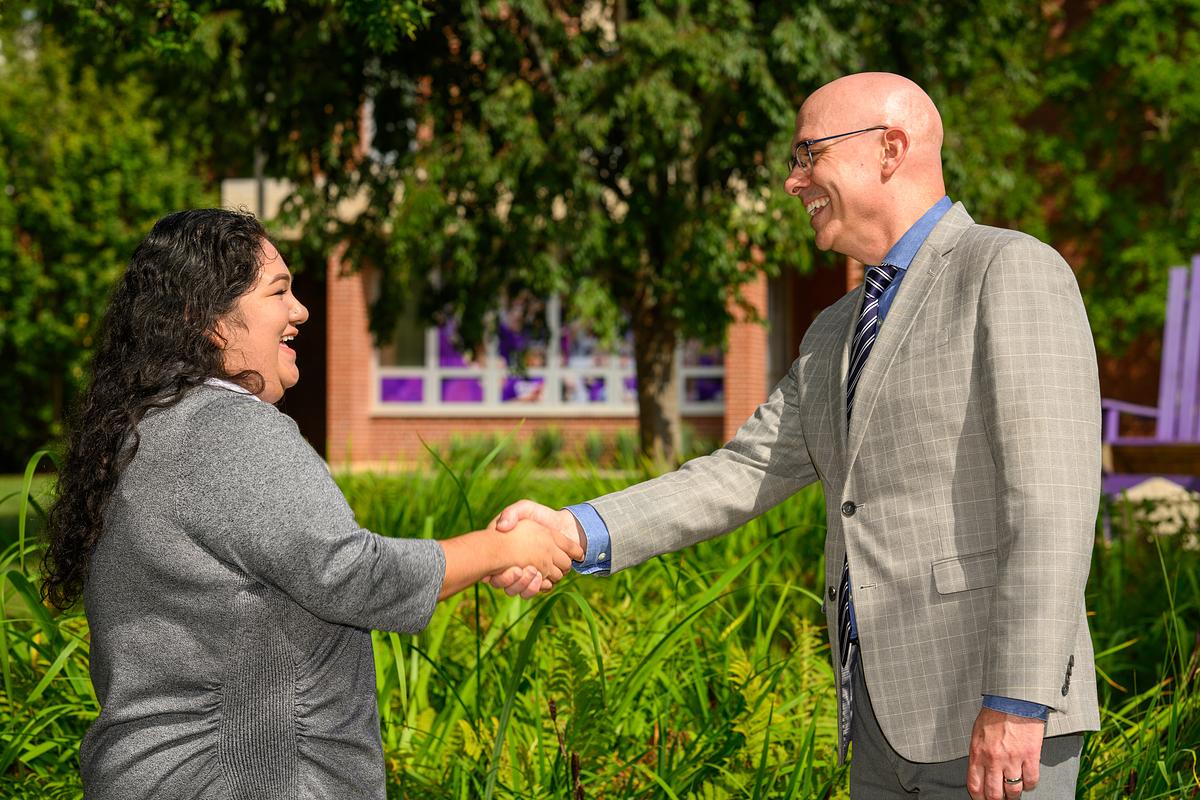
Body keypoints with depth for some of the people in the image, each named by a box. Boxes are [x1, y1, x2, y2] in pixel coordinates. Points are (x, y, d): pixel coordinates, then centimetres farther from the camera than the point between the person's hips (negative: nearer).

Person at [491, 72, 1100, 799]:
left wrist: (1017, 704, -24)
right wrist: (577, 534, -2)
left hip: (996, 719, -9)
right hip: (897, 718, 9)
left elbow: (1053, 498, -17)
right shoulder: (841, 336, 20)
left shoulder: (1016, 271, -9)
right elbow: (741, 479, 13)